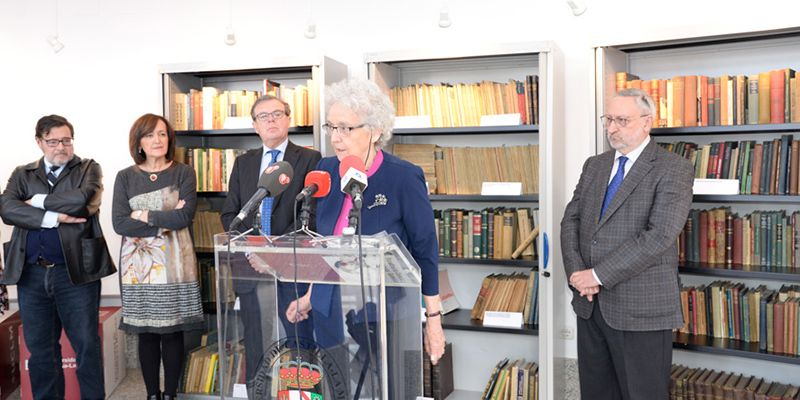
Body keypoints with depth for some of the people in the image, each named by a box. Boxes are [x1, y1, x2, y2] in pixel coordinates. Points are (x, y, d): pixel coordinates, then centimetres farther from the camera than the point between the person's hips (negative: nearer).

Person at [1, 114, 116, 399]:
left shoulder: (88, 169, 7)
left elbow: (81, 199, -15)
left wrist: (38, 201, -4)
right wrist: (54, 217, -14)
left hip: (76, 272, -3)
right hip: (31, 274, 3)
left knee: (87, 344, 1)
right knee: (40, 349, 11)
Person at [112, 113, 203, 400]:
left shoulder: (183, 173, 2)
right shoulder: (125, 177, 5)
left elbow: (185, 217, -11)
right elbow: (120, 224, -6)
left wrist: (145, 216, -7)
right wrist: (165, 221, -11)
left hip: (175, 263, -1)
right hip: (138, 263, 1)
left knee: (172, 331, 2)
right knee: (146, 332, 7)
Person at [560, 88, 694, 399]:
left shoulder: (673, 170, -8)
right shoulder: (594, 165, 13)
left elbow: (659, 236, -19)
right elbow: (571, 220, 10)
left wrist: (599, 275, -18)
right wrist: (576, 273, -7)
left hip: (641, 307, -6)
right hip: (590, 303, 6)